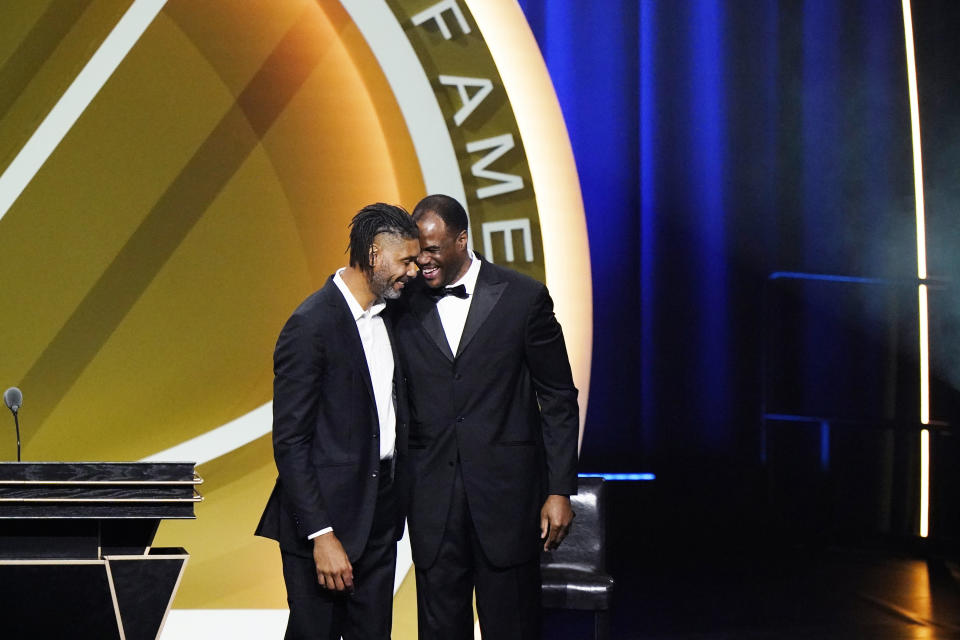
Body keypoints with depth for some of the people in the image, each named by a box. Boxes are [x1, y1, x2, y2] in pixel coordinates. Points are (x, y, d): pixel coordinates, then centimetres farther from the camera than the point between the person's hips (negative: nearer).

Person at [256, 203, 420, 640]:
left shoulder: (387, 316, 9)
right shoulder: (311, 325, -15)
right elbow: (289, 442, -16)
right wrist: (321, 535, -19)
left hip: (380, 518, 8)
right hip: (326, 518, -7)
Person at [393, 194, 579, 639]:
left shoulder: (522, 297, -2)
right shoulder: (404, 306, 3)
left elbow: (558, 399, 1)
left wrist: (560, 490, -3)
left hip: (506, 491, -2)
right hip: (431, 498, 2)